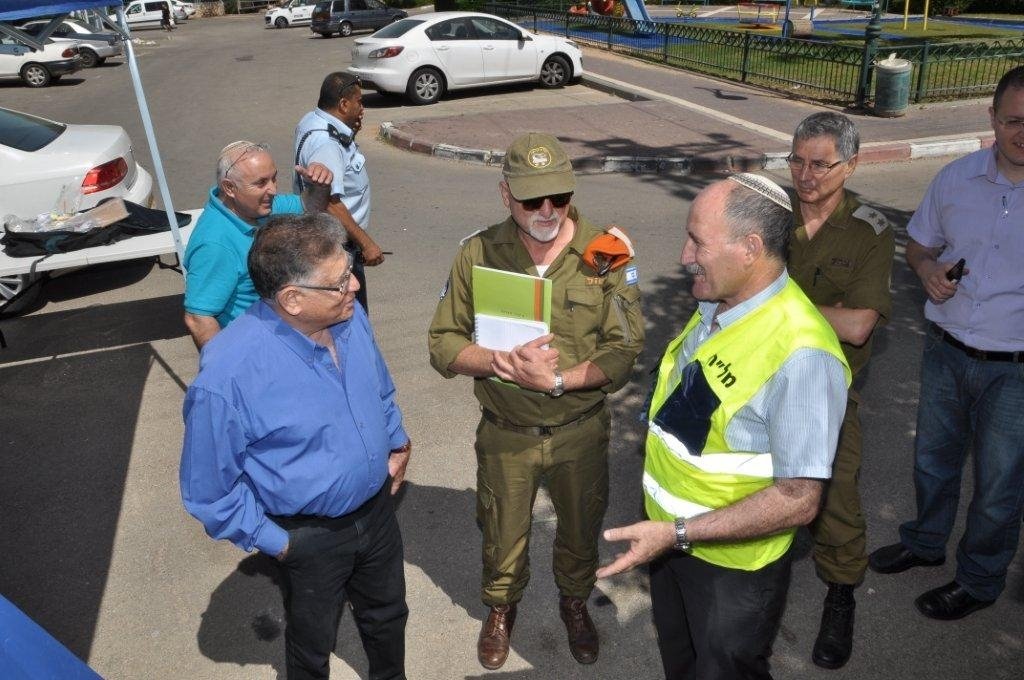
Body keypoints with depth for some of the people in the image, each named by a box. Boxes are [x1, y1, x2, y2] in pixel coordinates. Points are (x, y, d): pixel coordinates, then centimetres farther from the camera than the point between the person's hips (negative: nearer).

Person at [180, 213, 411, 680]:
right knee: (312, 642, 24)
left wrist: (397, 441, 7)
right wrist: (273, 542, -12)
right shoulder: (227, 374, -33)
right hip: (310, 536, -5)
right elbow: (209, 489, -19)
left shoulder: (348, 315, -14)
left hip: (377, 507, 5)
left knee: (387, 615, 30)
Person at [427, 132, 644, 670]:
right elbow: (443, 344, -8)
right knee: (502, 532, 21)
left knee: (581, 528, 23)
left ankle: (574, 601, 55)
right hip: (505, 434, 0)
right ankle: (501, 607, 52)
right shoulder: (478, 254, -10)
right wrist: (502, 361, -27)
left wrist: (556, 379, -28)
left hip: (581, 430, 0)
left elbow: (625, 349, -15)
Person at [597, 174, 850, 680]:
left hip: (731, 565, -7)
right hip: (669, 536, 7)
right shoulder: (713, 306, -6)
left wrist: (677, 533, -29)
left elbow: (798, 500, -27)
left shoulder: (801, 356, -32)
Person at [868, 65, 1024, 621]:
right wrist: (927, 268, -11)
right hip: (946, 351, 4)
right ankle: (926, 541, 48)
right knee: (933, 458, 22)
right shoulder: (956, 178, -4)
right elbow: (919, 242, 11)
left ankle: (979, 580, 37)